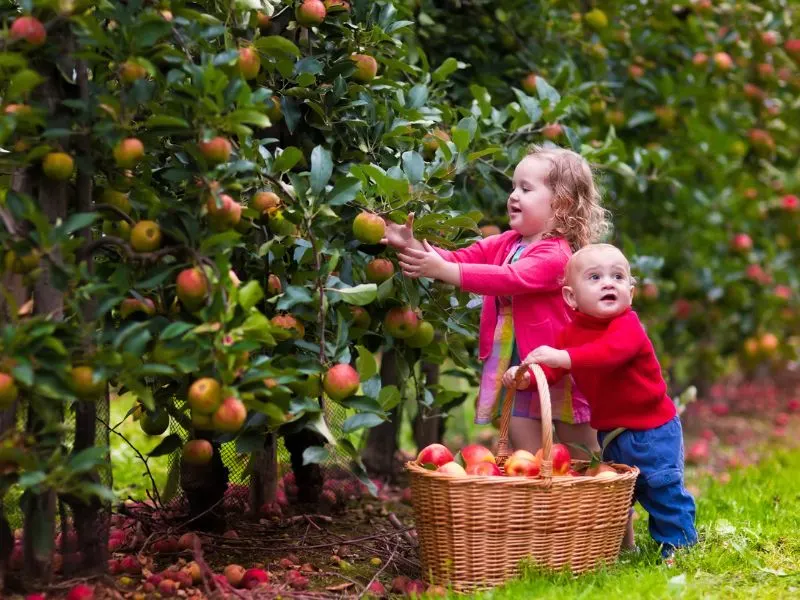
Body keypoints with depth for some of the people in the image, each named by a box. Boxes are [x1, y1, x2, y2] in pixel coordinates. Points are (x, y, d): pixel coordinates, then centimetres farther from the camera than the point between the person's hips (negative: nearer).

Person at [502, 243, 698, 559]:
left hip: (652, 429, -7)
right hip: (610, 431, 7)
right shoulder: (572, 332, 0)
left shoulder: (627, 326, -24)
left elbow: (610, 352, -44)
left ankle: (679, 546, 10)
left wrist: (564, 357, -57)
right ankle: (620, 545, 35)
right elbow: (552, 369, 3)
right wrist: (527, 377, -19)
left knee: (663, 490, -4)